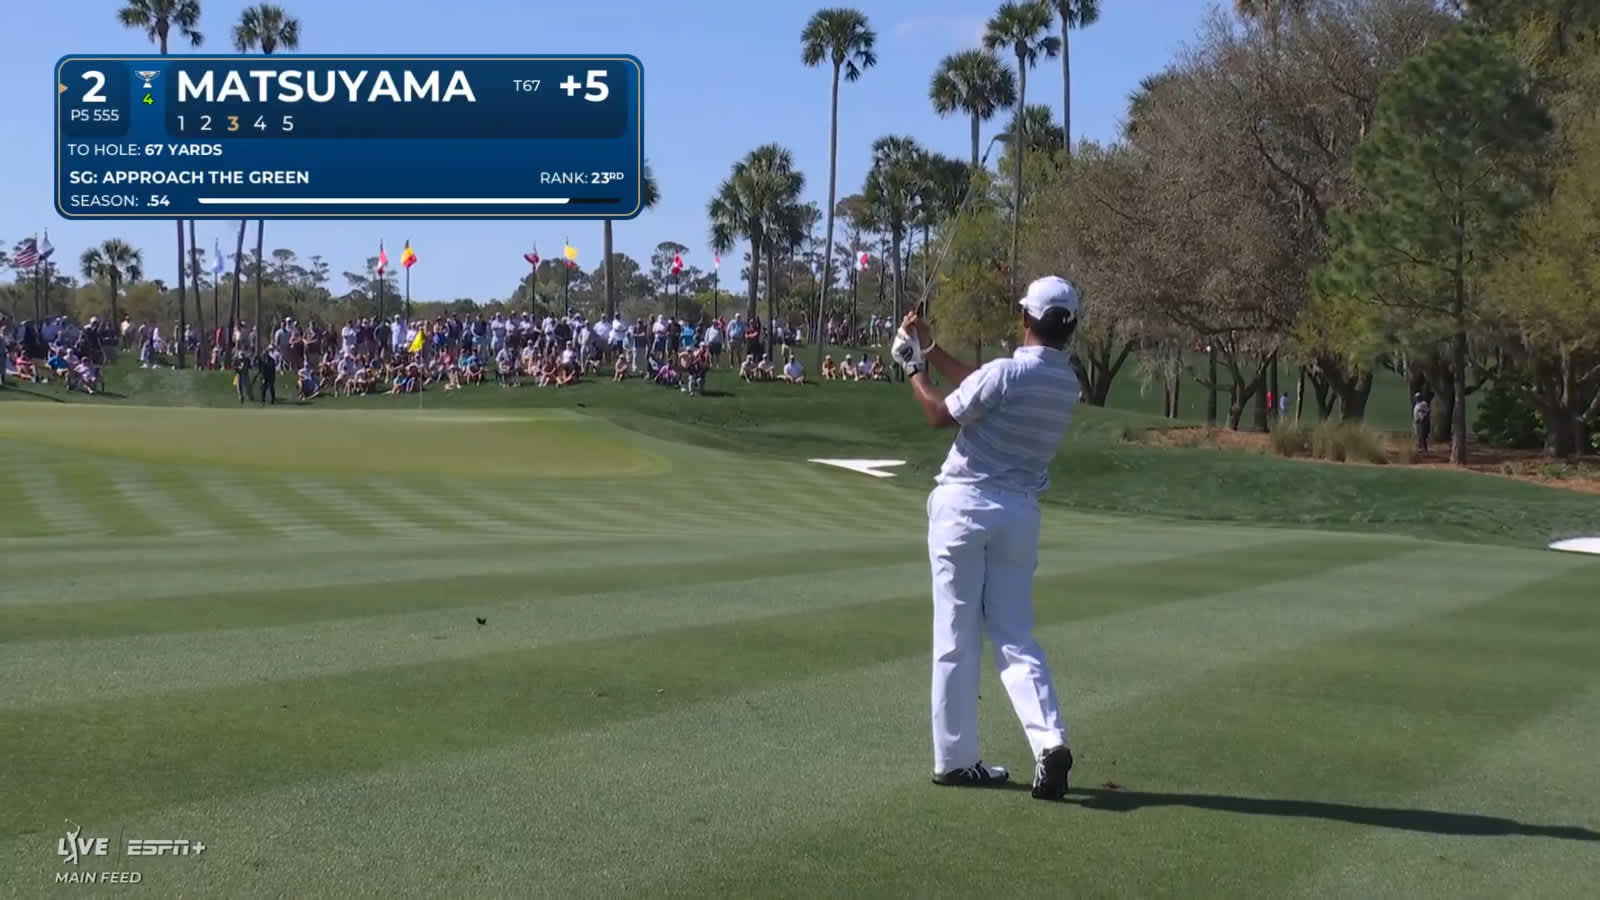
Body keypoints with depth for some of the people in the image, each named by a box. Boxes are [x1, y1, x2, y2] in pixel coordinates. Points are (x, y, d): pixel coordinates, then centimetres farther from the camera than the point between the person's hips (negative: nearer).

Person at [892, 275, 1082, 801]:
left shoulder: (1007, 371, -16)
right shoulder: (1067, 383, 5)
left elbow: (941, 415, -4)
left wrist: (913, 367, 10)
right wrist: (931, 350, 23)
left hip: (965, 505, -5)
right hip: (1020, 514, 5)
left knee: (956, 638, 2)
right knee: (1015, 636, 8)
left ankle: (955, 757, 7)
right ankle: (1050, 740, -11)